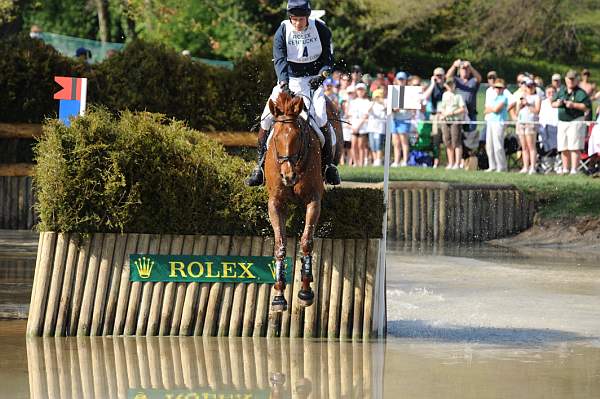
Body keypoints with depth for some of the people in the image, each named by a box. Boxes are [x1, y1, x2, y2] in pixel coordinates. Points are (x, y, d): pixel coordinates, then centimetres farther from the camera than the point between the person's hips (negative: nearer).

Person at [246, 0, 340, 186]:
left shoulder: (321, 30, -5)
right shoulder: (282, 32, -8)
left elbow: (328, 57, -1)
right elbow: (280, 60, -18)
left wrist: (322, 74, -22)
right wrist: (283, 84, -35)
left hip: (313, 80, -1)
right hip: (288, 81, 1)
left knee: (321, 119, -22)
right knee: (266, 119, -11)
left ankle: (328, 165, -8)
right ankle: (261, 165, 0)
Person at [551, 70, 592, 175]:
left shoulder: (581, 93, -3)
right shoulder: (561, 91, 14)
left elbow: (587, 107, -12)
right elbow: (552, 103, 20)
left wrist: (574, 105, -19)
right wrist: (557, 103, -3)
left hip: (576, 122, -6)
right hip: (562, 122, 6)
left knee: (575, 147, -10)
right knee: (563, 148, 8)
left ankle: (574, 170, -11)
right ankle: (565, 169, 17)